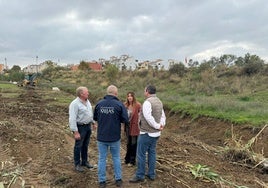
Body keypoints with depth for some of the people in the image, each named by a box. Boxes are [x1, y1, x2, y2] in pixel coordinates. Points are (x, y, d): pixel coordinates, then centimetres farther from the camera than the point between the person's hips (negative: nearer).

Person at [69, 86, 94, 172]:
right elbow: (72, 119, -22)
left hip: (88, 126, 7)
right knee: (78, 146, 5)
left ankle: (84, 161, 32)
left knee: (85, 145, 18)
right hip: (80, 127, -7)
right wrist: (75, 132, -24)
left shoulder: (87, 101, 6)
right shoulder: (75, 104, -19)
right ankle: (77, 164, 18)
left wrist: (93, 122, 17)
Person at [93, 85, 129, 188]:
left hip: (101, 137, 1)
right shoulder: (119, 104, -12)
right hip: (115, 137, -1)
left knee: (102, 158, 11)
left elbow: (95, 118, 8)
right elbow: (125, 120, -10)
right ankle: (118, 179, 24)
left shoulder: (99, 104, -3)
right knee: (116, 158, 16)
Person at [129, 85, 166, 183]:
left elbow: (148, 117, -26)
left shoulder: (148, 102, -18)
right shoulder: (159, 102, 10)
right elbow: (163, 116, 11)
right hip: (155, 133, 9)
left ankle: (140, 175, 9)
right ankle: (151, 174, 24)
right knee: (152, 152, 16)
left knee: (141, 154, 1)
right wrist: (162, 125, -3)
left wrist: (157, 126, -15)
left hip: (146, 133, -9)